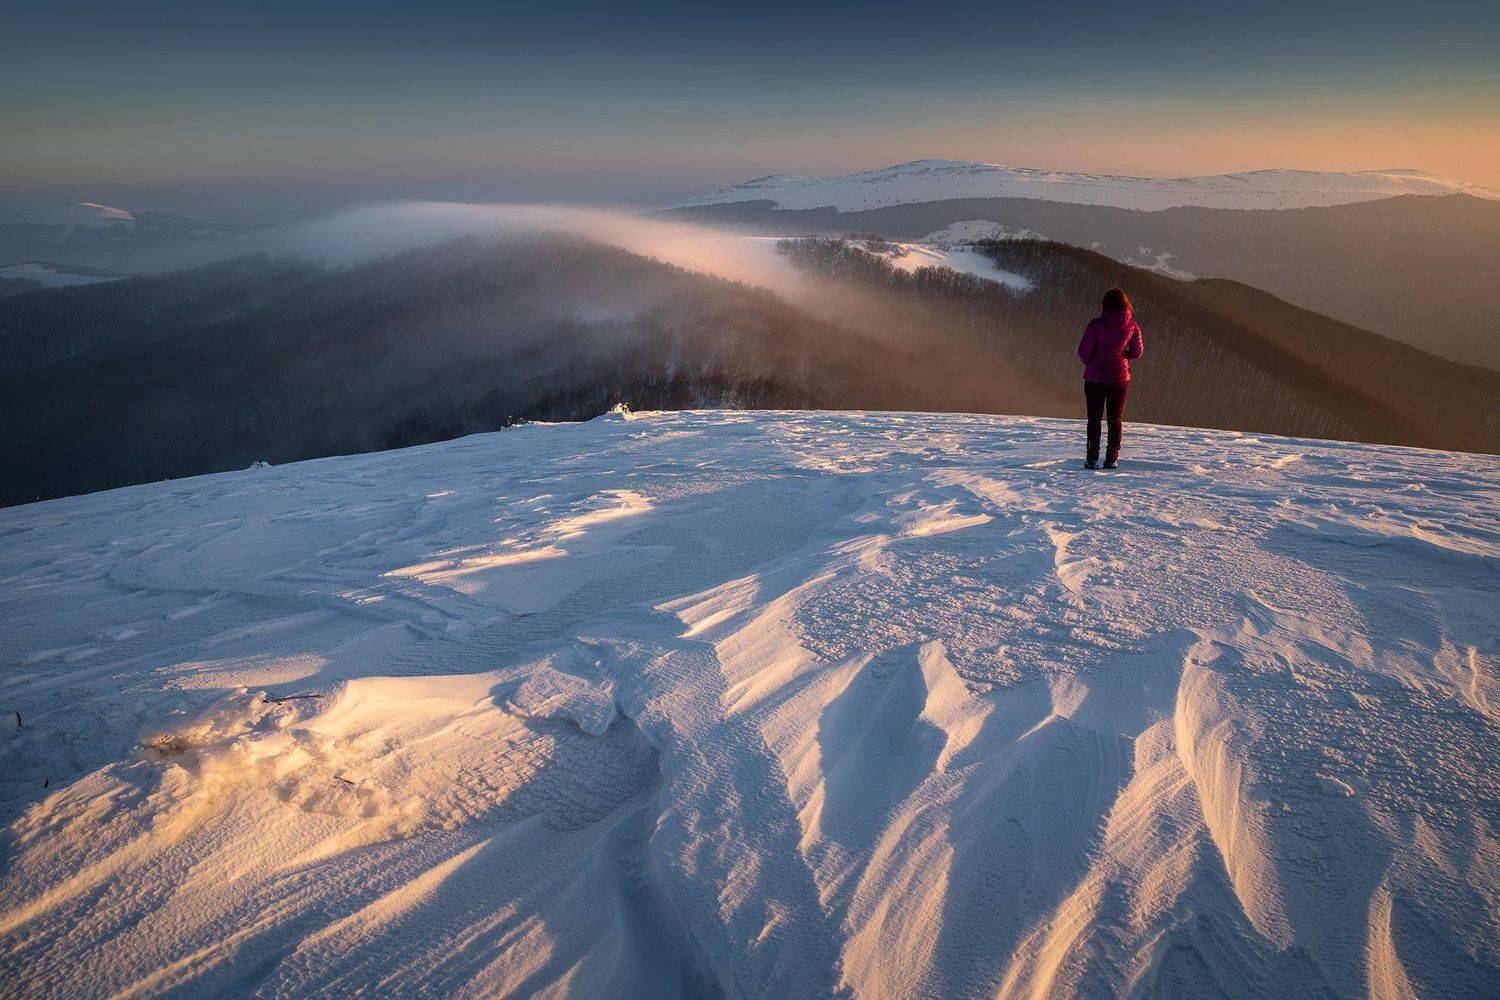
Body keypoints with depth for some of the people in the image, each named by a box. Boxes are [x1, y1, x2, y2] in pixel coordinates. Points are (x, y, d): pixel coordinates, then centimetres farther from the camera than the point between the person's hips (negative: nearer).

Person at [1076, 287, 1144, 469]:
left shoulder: (1096, 324, -14)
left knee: (1094, 419, 7)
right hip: (1120, 378, 2)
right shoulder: (1131, 325, -4)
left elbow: (1083, 351, -11)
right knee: (1116, 420, 11)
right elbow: (1138, 351, 4)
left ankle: (1092, 459, 5)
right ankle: (1112, 459, 11)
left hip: (1094, 378, -2)